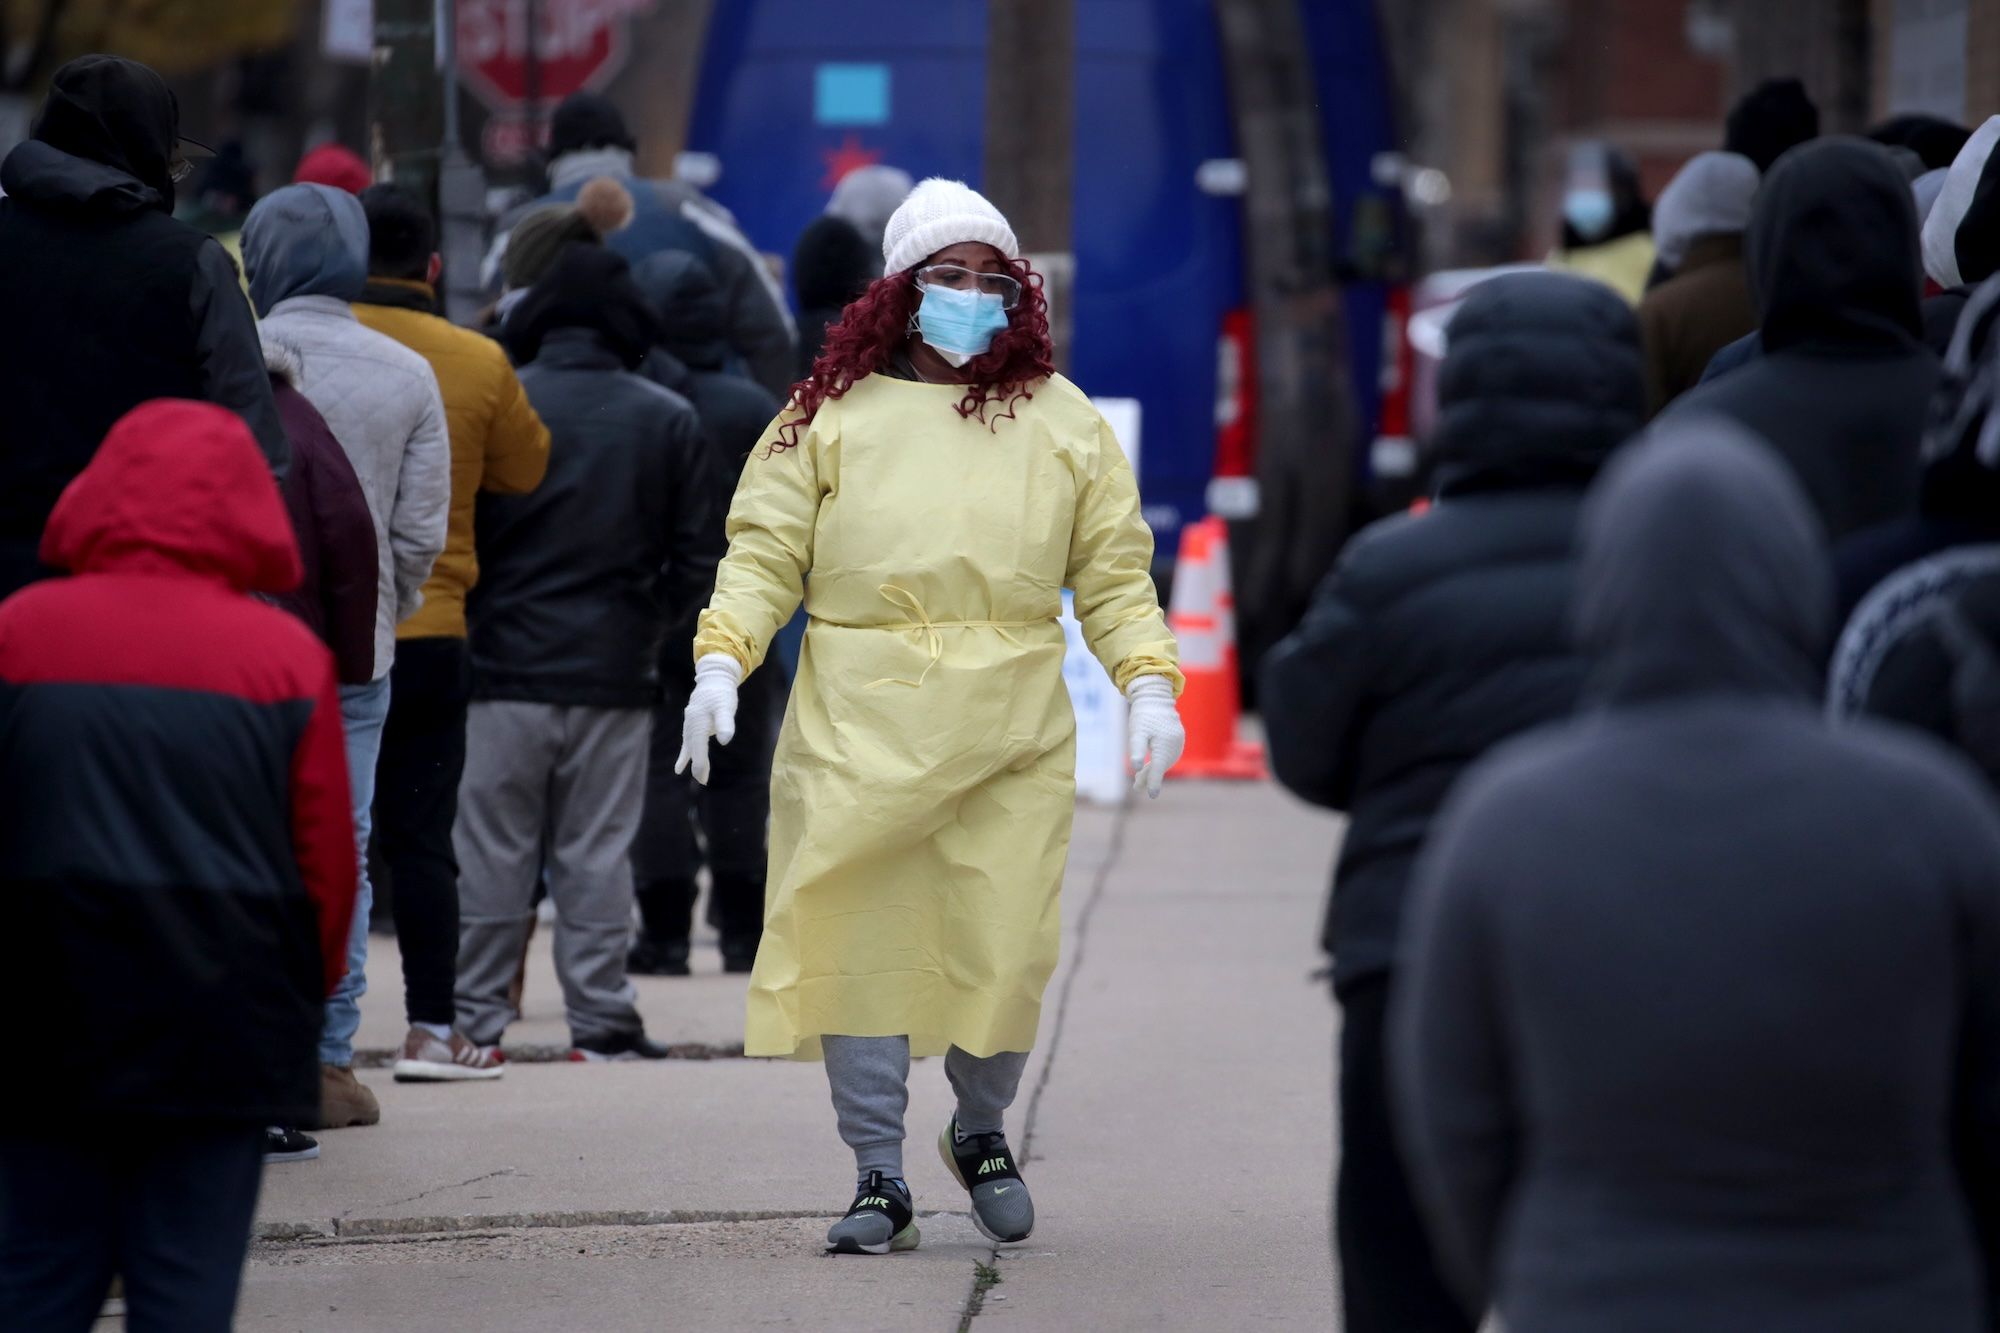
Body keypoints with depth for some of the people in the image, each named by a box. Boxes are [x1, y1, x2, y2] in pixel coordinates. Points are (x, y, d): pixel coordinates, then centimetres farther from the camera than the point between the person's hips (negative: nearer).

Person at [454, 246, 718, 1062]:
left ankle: (474, 1018, 4)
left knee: (491, 851, 4)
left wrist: (474, 620, 10)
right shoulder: (668, 421, 1)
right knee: (597, 856, 6)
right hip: (615, 673, 1)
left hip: (506, 663, -1)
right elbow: (694, 560, 4)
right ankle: (601, 1018, 6)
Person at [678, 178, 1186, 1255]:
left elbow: (1115, 574, 12)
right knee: (862, 945, -5)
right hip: (858, 721, -1)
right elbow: (765, 551, 6)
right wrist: (720, 662, -8)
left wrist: (1148, 684, -2)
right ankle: (878, 1177, 3)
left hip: (1013, 728, 1)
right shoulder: (834, 412, 10)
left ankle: (981, 1134, 25)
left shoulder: (1062, 421, 14)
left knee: (1003, 945, -2)